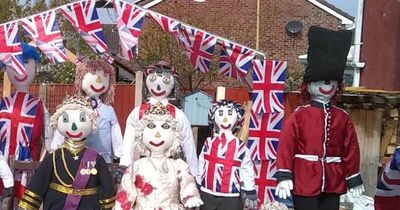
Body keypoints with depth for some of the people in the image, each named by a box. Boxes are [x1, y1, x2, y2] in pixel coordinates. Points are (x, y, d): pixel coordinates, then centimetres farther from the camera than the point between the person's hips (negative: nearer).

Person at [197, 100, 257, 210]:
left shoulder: (241, 147, -6)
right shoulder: (209, 143, 1)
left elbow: (247, 170, 0)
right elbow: (201, 166, 9)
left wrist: (249, 193, 0)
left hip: (231, 197, -2)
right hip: (207, 194, 2)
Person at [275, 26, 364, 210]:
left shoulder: (343, 117, 6)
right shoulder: (299, 115, -6)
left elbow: (351, 149, 9)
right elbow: (286, 146, -9)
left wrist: (354, 179, 11)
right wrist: (284, 176, -14)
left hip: (333, 184, 4)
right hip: (304, 182, -4)